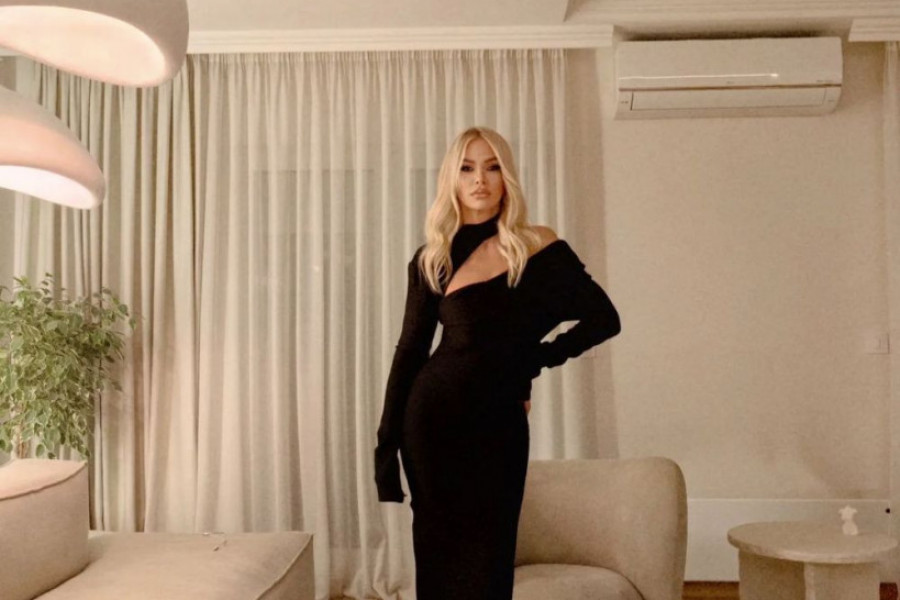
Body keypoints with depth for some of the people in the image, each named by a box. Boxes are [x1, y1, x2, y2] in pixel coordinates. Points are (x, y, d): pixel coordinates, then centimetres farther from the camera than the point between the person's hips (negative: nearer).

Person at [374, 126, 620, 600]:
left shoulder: (538, 247, -1)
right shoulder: (430, 261, 3)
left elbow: (603, 318, 3)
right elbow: (409, 353, 5)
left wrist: (540, 358, -2)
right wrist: (386, 443, 1)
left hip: (500, 423, -1)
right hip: (433, 416, 1)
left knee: (487, 558, 5)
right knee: (438, 555, 7)